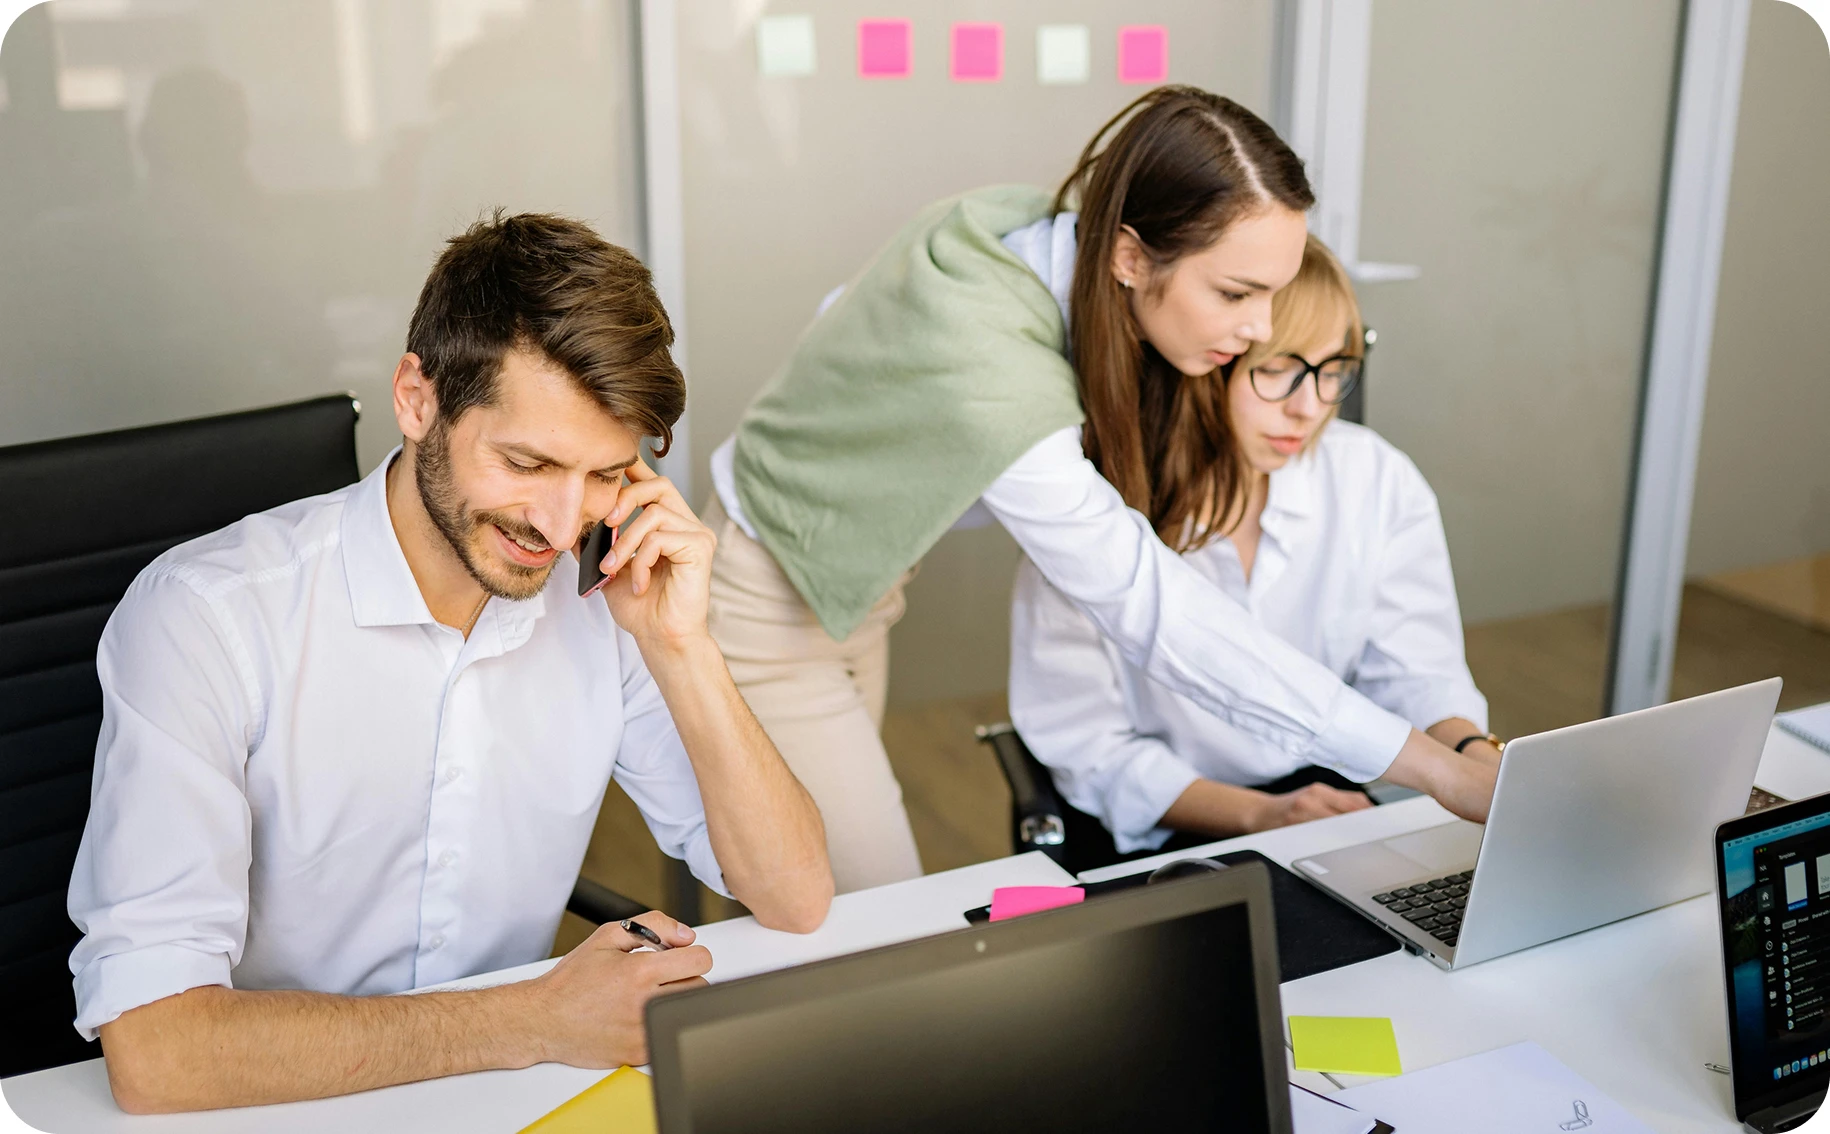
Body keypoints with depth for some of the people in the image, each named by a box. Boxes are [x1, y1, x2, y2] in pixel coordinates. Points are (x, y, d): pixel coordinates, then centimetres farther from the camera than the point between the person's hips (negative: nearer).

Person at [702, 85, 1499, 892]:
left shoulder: (1038, 234, -13)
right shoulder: (987, 371, -39)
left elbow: (846, 312, 4)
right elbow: (1149, 608, -38)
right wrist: (1432, 769, -37)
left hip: (854, 583, 8)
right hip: (771, 604, -8)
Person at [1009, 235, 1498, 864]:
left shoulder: (1379, 481, -3)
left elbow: (1419, 671, -1)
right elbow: (1084, 746, -15)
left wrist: (1473, 755, -24)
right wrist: (1259, 816, -27)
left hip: (1335, 806, 5)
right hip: (1154, 831, -4)